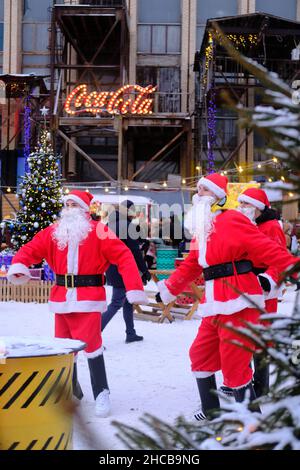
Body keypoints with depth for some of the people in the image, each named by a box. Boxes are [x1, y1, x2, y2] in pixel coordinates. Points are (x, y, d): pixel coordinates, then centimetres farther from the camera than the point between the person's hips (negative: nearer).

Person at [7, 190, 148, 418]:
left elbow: (123, 256, -12)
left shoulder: (97, 231, -7)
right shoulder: (53, 232, 8)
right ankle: (69, 389, 33)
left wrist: (134, 288, -21)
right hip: (62, 298, 6)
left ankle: (101, 393, 4)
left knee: (91, 345, -9)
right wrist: (19, 265, -22)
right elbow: (32, 248, 1)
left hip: (88, 298, -5)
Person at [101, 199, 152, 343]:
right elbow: (135, 252, -14)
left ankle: (131, 334, 26)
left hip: (112, 271, 8)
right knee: (116, 304, -6)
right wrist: (145, 271, -5)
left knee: (127, 302, 19)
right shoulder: (128, 226, -15)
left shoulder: (110, 225, 8)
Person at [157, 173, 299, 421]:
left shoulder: (231, 220, -10)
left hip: (238, 304, -10)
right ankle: (211, 412, 32)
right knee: (200, 355, 17)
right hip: (215, 306, 10)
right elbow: (191, 265, 25)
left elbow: (267, 249, -16)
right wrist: (170, 287, 25)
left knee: (234, 366, -8)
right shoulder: (202, 228, 18)